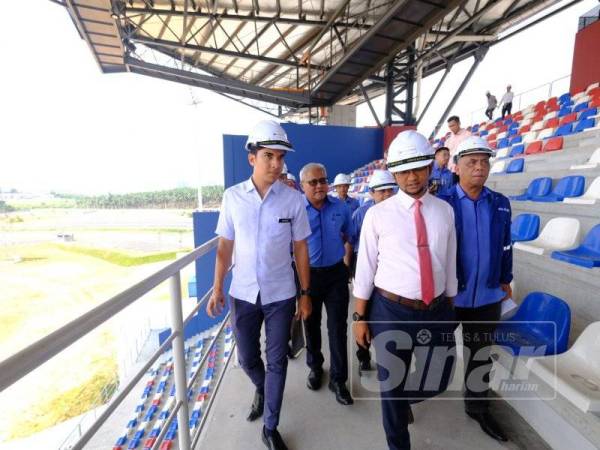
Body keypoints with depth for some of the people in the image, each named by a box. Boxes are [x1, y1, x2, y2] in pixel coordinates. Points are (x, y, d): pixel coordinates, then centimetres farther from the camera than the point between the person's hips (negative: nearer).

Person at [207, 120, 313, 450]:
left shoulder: (293, 199, -9)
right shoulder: (232, 196, -5)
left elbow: (301, 250, -3)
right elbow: (225, 247, 1)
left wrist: (305, 294, 0)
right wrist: (217, 288, 1)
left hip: (281, 295, -1)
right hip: (243, 294, 2)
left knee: (276, 361, 12)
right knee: (247, 358, 20)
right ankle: (261, 390, 56)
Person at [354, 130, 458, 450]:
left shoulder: (445, 211, 1)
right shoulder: (378, 214, -9)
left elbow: (449, 264, 8)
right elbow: (365, 268, -7)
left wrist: (449, 309, 13)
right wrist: (360, 317, -4)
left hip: (436, 310, 4)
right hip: (391, 310, -3)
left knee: (437, 381, 19)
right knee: (391, 384, 15)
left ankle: (403, 398, 54)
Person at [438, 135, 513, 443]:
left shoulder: (501, 204, 2)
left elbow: (505, 247, 9)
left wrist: (505, 281, 10)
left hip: (488, 295, 4)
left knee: (482, 354, 20)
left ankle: (477, 407, 43)